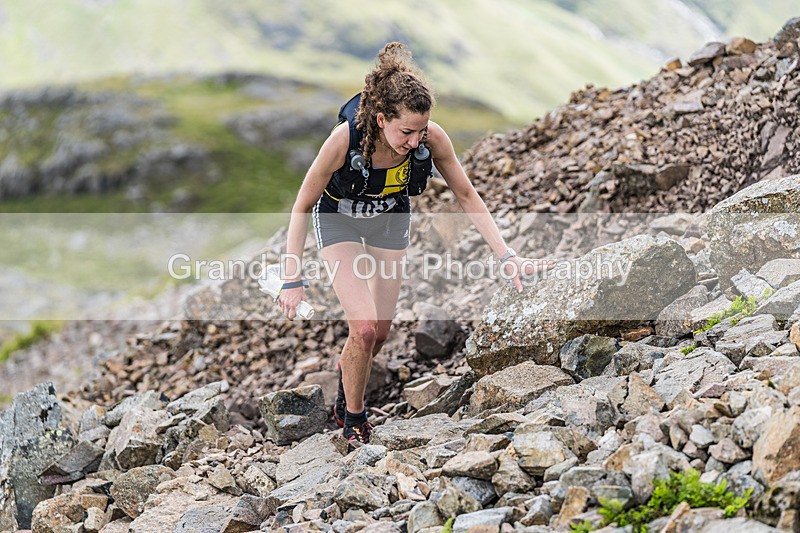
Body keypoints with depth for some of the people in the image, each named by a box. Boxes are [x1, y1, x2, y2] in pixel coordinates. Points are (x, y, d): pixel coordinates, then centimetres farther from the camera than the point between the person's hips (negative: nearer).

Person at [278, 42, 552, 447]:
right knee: (364, 328, -16)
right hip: (338, 219, -3)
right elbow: (302, 207, -24)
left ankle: (346, 387, 39)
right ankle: (353, 420, 8)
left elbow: (467, 197, -14)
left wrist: (507, 256, -20)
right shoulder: (345, 138, -37)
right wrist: (293, 280, -25)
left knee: (380, 331, 7)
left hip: (390, 219, 3)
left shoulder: (432, 138, -30)